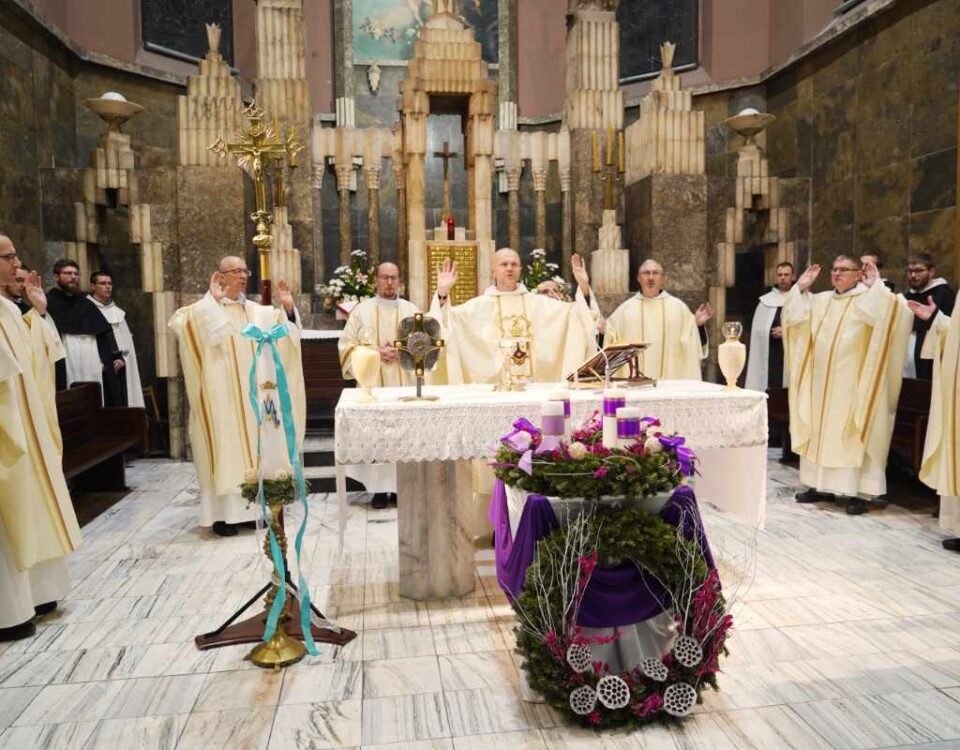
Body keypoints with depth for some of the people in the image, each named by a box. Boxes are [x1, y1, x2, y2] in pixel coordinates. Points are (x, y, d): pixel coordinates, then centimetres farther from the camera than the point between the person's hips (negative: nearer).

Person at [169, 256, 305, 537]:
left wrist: (288, 307, -3)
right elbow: (181, 323, -24)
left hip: (252, 395, 6)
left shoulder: (257, 311, 11)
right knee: (224, 448, -4)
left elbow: (285, 330, 13)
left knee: (253, 446, 9)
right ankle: (222, 513, 2)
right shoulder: (204, 309, -5)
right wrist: (213, 299, -22)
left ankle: (252, 507, 19)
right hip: (221, 396, -5)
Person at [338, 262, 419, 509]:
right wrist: (375, 352, -12)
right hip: (372, 382, -1)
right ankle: (380, 487, 4)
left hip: (405, 383, 1)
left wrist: (402, 352, -12)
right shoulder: (361, 310, 7)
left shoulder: (412, 310, 10)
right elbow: (347, 345, 2)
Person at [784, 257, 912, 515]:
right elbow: (792, 317, 11)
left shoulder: (869, 298, -3)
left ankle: (858, 492, 0)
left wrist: (876, 287, -19)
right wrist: (801, 287, 5)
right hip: (821, 379, 6)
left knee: (851, 434, -5)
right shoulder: (820, 300, 12)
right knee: (819, 430, 9)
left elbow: (891, 314, -19)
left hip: (852, 381, -6)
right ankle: (820, 484, 17)